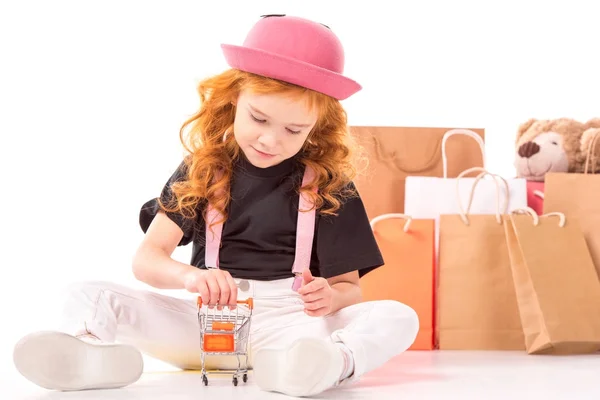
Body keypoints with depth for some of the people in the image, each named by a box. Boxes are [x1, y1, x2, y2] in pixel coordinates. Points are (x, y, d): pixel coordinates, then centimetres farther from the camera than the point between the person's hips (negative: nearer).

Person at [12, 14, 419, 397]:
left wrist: (330, 297, -20)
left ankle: (335, 362, -57)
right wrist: (189, 276, -25)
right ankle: (92, 356, -50)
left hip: (294, 324, -1)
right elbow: (147, 258, -1)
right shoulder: (202, 172, 7)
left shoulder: (328, 185, 5)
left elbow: (348, 285, 6)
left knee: (399, 317, -27)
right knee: (88, 296, -16)